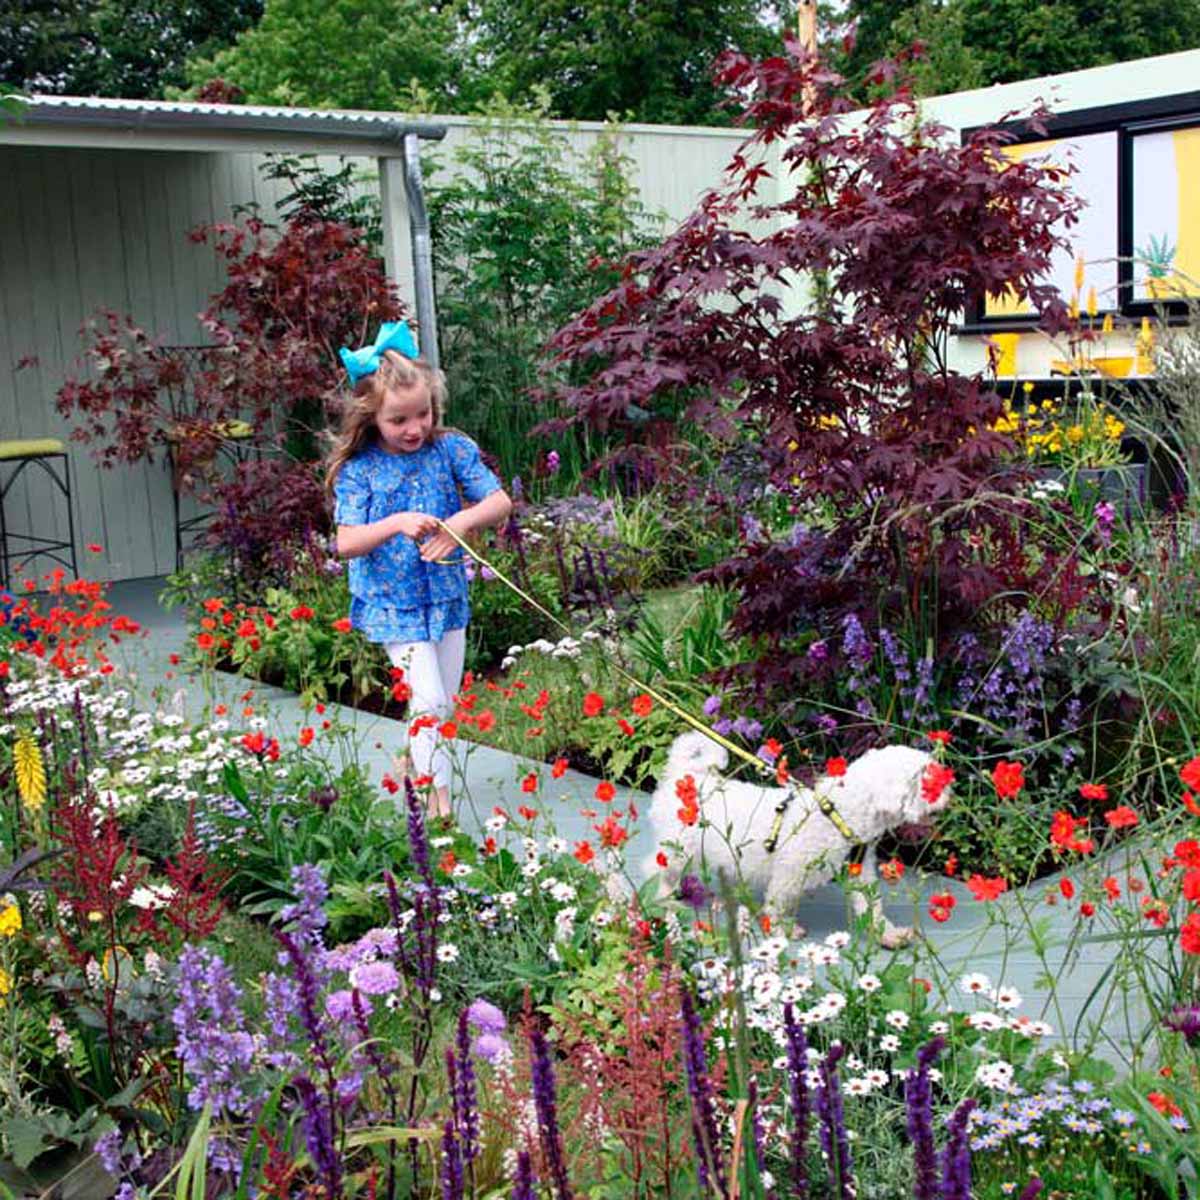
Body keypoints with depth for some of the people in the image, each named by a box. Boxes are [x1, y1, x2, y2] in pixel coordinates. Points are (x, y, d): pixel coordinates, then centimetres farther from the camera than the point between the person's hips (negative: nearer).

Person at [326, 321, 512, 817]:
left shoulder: (451, 449, -6)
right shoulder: (358, 469, -12)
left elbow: (500, 502, -8)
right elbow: (346, 543, -16)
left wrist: (461, 521, -27)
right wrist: (396, 524, -32)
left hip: (447, 595, 4)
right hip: (394, 604, -3)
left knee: (445, 705, 14)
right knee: (429, 700, -10)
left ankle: (415, 762, 40)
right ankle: (438, 795, 3)